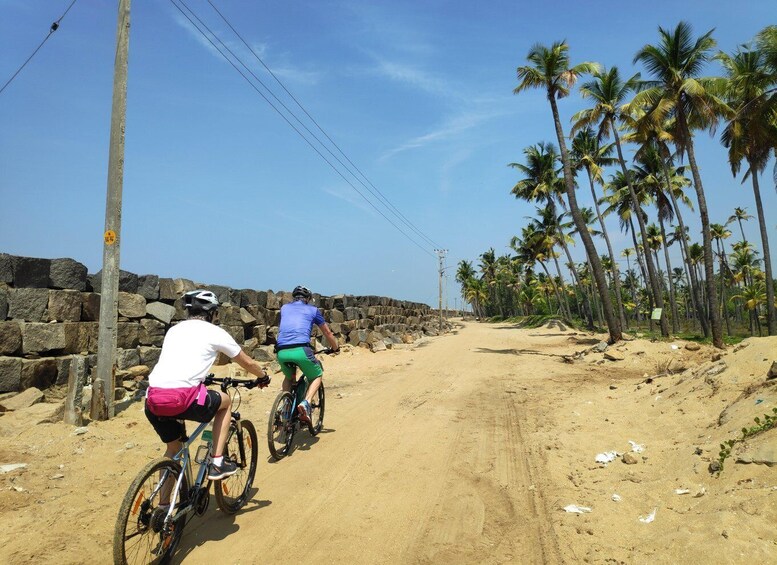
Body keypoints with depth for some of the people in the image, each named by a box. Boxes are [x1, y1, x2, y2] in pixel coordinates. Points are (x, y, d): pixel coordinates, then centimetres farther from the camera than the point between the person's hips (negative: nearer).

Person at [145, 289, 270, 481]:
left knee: (173, 448, 27)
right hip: (182, 396, -6)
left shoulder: (174, 329, 25)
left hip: (152, 400, 6)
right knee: (225, 401, 23)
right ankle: (217, 463, 21)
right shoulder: (214, 332, 11)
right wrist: (263, 376, 42)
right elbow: (247, 362, 22)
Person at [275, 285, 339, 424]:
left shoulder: (284, 308, 27)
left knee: (289, 378, 32)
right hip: (301, 350, -3)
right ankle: (306, 403, -4)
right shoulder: (312, 309, 20)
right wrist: (335, 348, 46)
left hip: (281, 352, 3)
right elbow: (327, 332, 29)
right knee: (316, 376, 21)